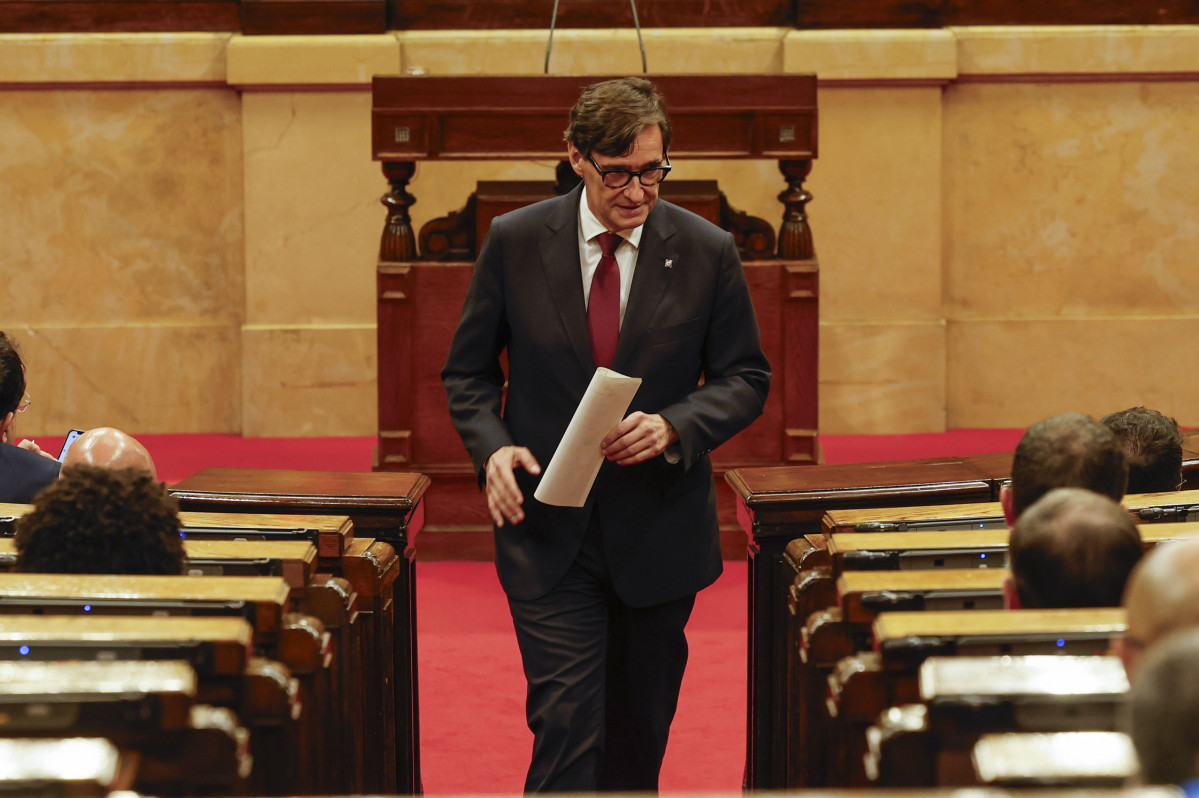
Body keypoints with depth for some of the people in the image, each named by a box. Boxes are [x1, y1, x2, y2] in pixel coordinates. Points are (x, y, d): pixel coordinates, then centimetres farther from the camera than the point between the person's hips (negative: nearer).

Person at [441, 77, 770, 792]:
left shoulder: (708, 252, -3)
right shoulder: (515, 242, -4)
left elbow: (745, 378, 3)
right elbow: (469, 370, 5)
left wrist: (674, 426, -17)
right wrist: (493, 446, -15)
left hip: (659, 533, 2)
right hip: (548, 528, -2)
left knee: (641, 727, 15)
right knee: (566, 722, -13)